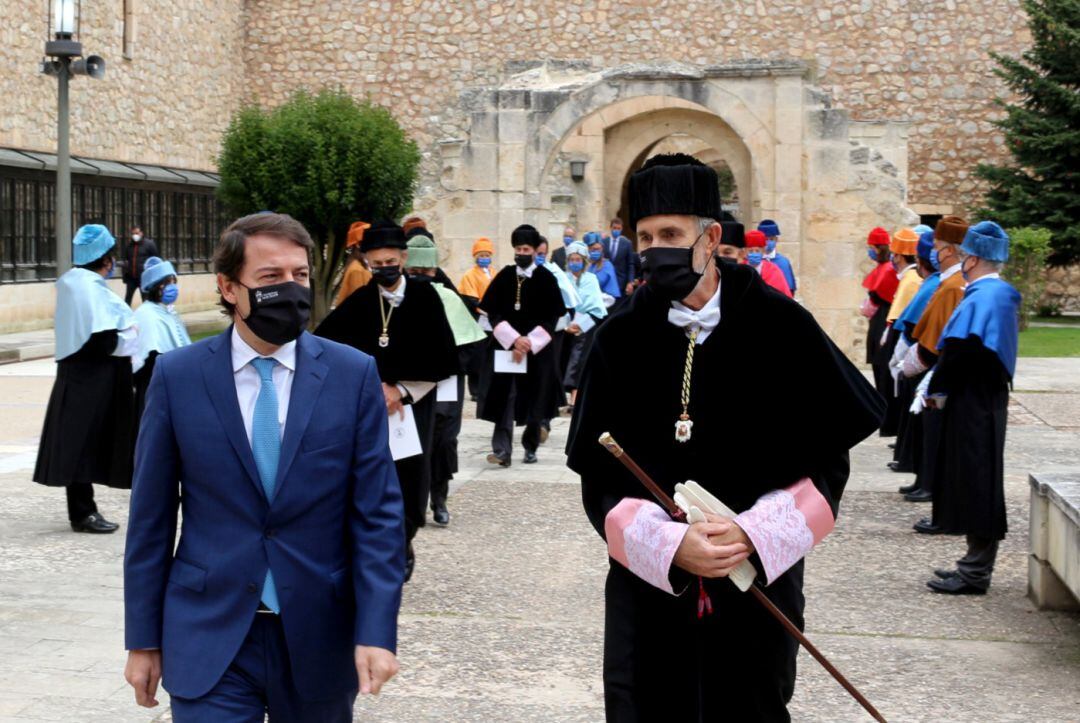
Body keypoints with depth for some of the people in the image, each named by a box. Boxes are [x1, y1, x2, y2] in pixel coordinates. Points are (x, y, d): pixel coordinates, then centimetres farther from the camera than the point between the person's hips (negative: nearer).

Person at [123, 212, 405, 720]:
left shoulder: (353, 375, -3)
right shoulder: (177, 376, -2)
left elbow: (377, 513, -4)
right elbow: (151, 518, 2)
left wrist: (377, 630, -12)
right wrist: (143, 640, 2)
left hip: (320, 638, 1)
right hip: (210, 639, -1)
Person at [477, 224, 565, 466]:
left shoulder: (546, 278, -2)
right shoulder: (505, 276, 3)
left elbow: (552, 318, -4)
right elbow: (492, 313, 0)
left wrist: (528, 343, -12)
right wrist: (514, 339, -12)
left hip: (537, 349, -1)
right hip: (504, 346, 1)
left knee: (533, 399, 5)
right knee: (504, 397, -8)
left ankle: (530, 447, 20)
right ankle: (502, 450, -13)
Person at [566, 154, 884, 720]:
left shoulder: (780, 327, -6)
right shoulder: (621, 339, -3)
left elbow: (827, 462, -3)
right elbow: (599, 477, -2)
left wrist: (755, 533, -17)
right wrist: (669, 545, -17)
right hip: (651, 589, 1)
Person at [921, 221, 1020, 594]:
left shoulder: (980, 298, -19)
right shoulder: (1001, 294, 12)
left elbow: (959, 350, -23)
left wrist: (936, 389, -7)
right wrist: (940, 384, 12)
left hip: (972, 403, -10)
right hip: (989, 396, 10)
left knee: (975, 483, -4)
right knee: (978, 482, 15)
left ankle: (975, 574, 1)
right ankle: (976, 564, 23)